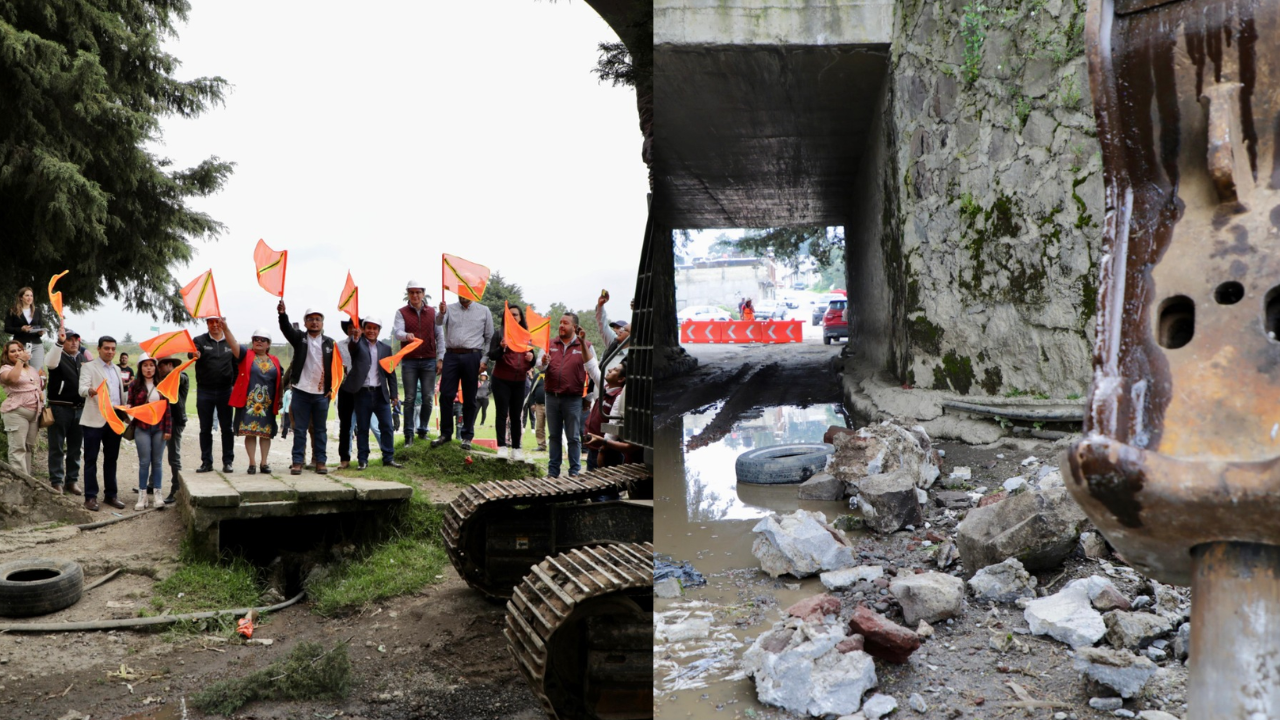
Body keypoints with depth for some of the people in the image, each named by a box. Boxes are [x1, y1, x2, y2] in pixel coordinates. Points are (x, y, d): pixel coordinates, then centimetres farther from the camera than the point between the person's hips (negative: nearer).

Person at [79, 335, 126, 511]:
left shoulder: (116, 369, 19)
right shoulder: (88, 367, -1)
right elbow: (82, 389, -17)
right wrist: (89, 391, -39)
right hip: (95, 421, -6)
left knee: (111, 459, 10)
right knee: (91, 459, 0)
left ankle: (110, 495, 17)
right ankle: (90, 497, 4)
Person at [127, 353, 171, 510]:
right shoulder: (134, 385, 3)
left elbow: (167, 408, 5)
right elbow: (130, 406, 5)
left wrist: (168, 429, 0)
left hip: (159, 428, 1)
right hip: (142, 428, -1)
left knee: (157, 462, 4)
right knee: (144, 462, -1)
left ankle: (156, 493, 10)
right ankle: (142, 495, 6)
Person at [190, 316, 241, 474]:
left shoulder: (230, 342, 8)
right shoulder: (200, 340, 2)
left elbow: (236, 365, 7)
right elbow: (192, 353, -18)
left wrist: (234, 376, -8)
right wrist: (195, 354, -39)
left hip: (225, 391, 1)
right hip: (204, 391, 0)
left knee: (227, 428, 2)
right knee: (205, 429, 5)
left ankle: (228, 461, 8)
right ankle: (206, 462, 12)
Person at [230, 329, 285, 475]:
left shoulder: (274, 361, 12)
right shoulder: (246, 356, 4)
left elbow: (281, 381, 17)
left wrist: (280, 399, 8)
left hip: (268, 403, 2)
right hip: (248, 402, -2)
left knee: (266, 433, 4)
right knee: (250, 432, -2)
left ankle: (264, 463, 11)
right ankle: (252, 464, 3)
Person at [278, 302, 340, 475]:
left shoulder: (330, 342, 6)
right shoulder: (299, 338, 4)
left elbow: (336, 364, 11)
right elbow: (286, 328, -14)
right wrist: (282, 314, -33)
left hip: (322, 393, 1)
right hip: (301, 391, -1)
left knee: (320, 429, 7)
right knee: (299, 429, 3)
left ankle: (320, 461, 12)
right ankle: (298, 461, 7)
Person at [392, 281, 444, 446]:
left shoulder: (433, 312, 9)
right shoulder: (401, 313, 4)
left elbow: (440, 336, 9)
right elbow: (397, 331, -12)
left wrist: (440, 358, 3)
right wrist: (406, 335, -35)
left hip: (429, 361, 2)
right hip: (409, 361, -1)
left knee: (427, 398, 2)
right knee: (410, 398, -1)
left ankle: (423, 431, 13)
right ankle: (408, 434, 1)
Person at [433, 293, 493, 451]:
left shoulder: (484, 311, 7)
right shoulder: (450, 308, 9)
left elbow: (489, 337, 7)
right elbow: (439, 322, -11)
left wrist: (484, 360, -1)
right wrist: (441, 313, -33)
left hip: (472, 357, -1)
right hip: (451, 356, 1)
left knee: (469, 399, 5)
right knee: (446, 395, -2)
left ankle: (467, 436, 12)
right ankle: (445, 433, 10)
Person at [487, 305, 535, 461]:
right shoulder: (499, 335, 4)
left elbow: (531, 362, 16)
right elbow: (491, 355, -6)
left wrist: (531, 358, -8)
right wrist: (501, 348, -26)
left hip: (519, 381, 3)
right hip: (501, 380, -3)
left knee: (516, 416, 5)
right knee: (502, 413, -5)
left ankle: (516, 448, 8)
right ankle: (502, 447, -5)